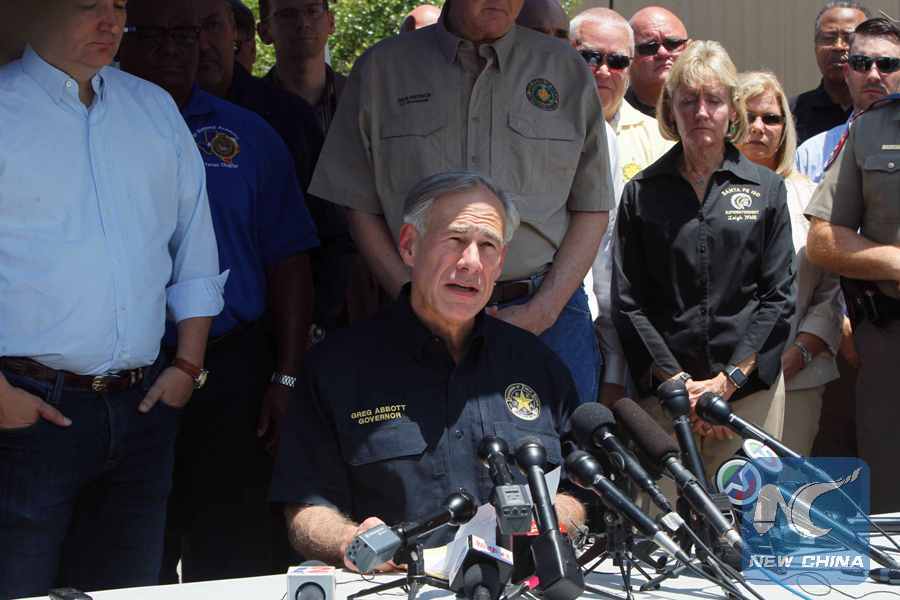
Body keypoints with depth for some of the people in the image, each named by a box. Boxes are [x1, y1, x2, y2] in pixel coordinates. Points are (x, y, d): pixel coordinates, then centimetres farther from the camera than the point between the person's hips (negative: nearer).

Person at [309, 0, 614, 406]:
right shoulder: (381, 69, 6)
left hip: (548, 315, 1)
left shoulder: (566, 69, 8)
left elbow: (591, 210, 7)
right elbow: (362, 209, 5)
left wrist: (542, 312, -6)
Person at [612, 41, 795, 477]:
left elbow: (778, 295, 4)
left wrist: (728, 380, -6)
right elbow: (627, 301, 3)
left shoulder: (766, 188, 9)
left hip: (751, 387, 0)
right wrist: (675, 380, -7)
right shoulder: (641, 192, 8)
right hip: (662, 390, 0)